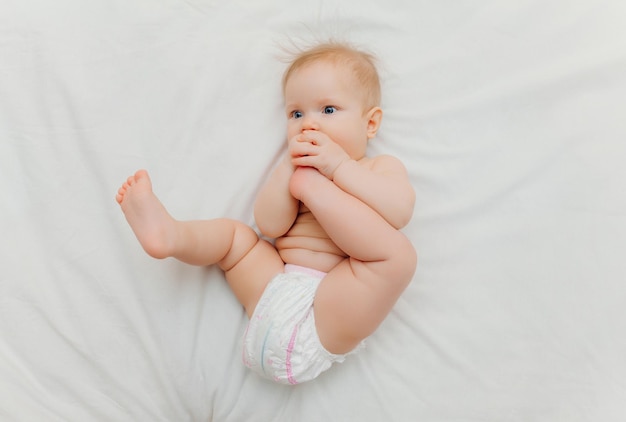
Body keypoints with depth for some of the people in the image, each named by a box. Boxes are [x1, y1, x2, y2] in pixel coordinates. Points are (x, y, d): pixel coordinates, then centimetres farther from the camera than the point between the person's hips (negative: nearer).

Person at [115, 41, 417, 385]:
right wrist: (289, 164, -10)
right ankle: (168, 234, -20)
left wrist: (338, 166, -14)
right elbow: (270, 227, -1)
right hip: (274, 288, 5)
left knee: (399, 252, -27)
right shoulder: (293, 168, 18)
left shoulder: (381, 167, 9)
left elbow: (399, 210, -16)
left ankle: (312, 188, -20)